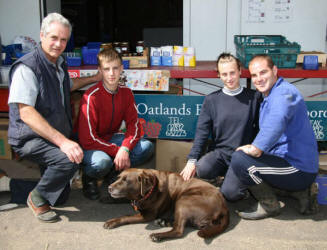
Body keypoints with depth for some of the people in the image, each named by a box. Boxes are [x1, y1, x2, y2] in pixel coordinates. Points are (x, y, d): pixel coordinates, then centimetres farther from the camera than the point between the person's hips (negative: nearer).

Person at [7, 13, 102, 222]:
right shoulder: (27, 67, -20)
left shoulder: (60, 63, 8)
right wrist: (62, 141, -34)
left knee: (61, 197, 10)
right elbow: (26, 114, -28)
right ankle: (37, 198, -10)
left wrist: (95, 78, 23)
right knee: (69, 160, -35)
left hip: (57, 137, 8)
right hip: (30, 138, -8)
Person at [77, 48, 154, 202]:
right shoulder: (92, 96, -23)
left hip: (110, 138, 6)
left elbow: (133, 125, -5)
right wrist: (117, 151, -26)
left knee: (147, 147, -15)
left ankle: (114, 173, -3)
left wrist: (125, 149, -25)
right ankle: (88, 178, -1)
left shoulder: (126, 93, -4)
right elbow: (87, 139, -24)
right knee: (102, 162, -38)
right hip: (90, 145, -5)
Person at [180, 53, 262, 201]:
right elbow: (201, 132, -1)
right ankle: (222, 173, 5)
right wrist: (192, 160, -12)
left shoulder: (254, 97, 2)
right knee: (200, 169, -30)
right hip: (219, 152, 2)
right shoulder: (211, 100, 3)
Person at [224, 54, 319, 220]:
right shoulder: (268, 97, 17)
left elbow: (277, 121, -40)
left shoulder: (284, 92, -17)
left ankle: (269, 206, -5)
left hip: (298, 168, -11)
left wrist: (257, 148, -31)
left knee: (239, 159, -24)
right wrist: (257, 147, 6)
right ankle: (301, 192, 12)